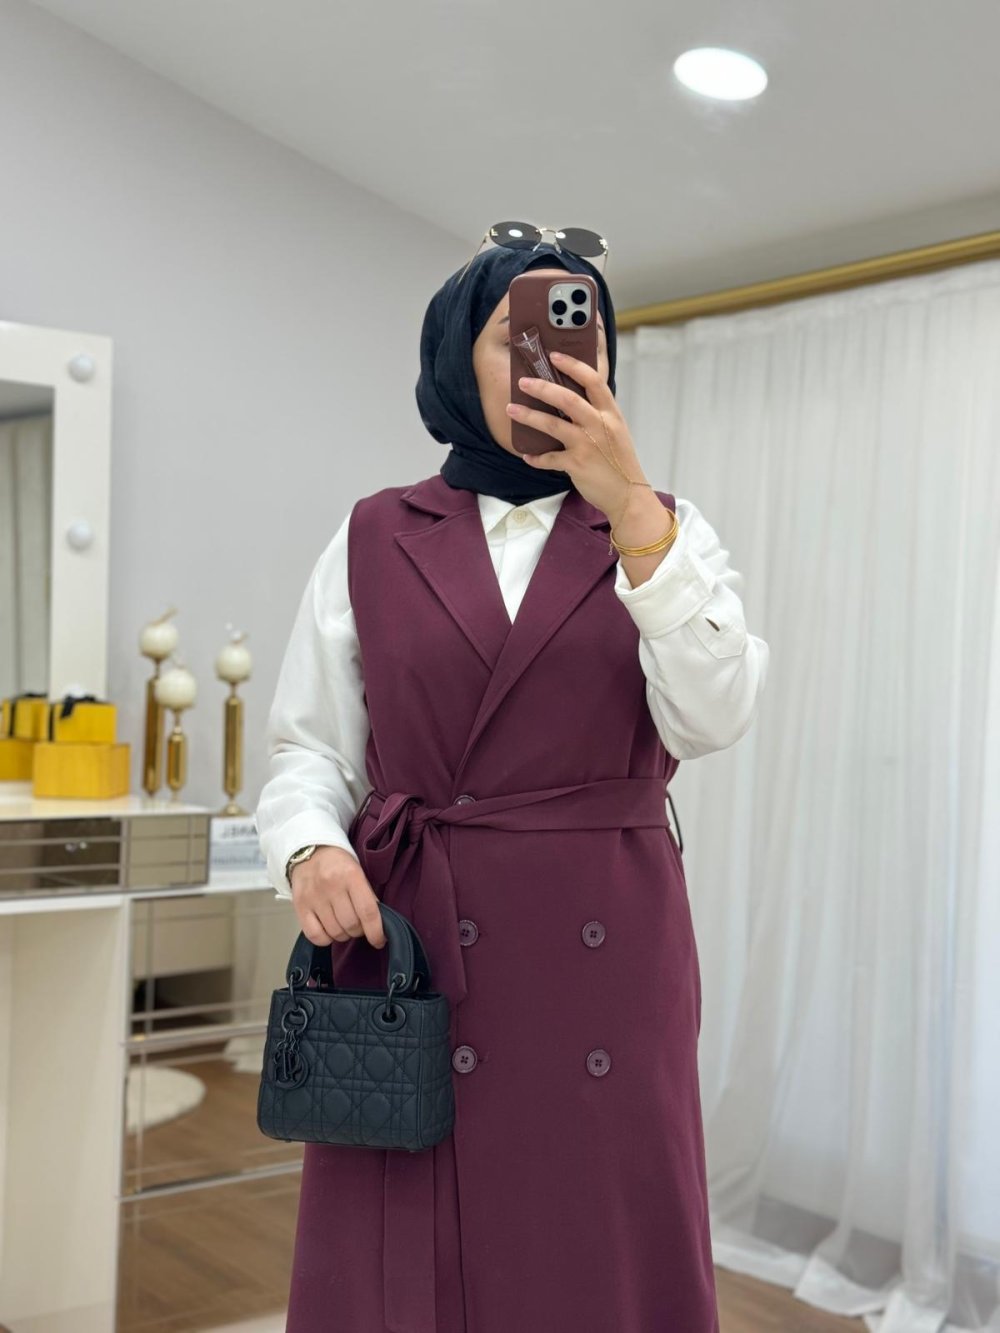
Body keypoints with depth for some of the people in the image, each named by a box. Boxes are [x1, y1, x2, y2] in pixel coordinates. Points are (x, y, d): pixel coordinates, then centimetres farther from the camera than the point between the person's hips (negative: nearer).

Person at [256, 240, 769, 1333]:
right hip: (408, 946, 0)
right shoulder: (374, 538, 8)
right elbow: (307, 746, 8)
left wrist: (632, 508, -19)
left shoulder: (664, 532, 8)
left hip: (605, 948, 1)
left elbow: (713, 717, -10)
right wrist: (309, 848, -13)